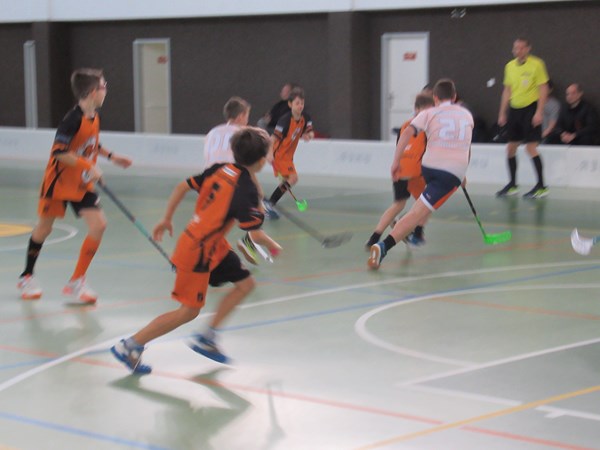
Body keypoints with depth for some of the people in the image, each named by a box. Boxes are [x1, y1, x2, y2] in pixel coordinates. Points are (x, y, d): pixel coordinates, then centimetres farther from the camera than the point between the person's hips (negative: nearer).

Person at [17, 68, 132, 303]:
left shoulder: (95, 117, 0)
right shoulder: (73, 119, -24)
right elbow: (59, 151, -28)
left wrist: (111, 156, 10)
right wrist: (89, 166, -30)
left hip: (82, 184, 6)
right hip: (58, 181, -6)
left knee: (98, 224, -10)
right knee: (44, 227, 10)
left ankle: (76, 282, -1)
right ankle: (27, 277, 32)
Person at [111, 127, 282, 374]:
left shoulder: (221, 170, 1)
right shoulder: (246, 189, -22)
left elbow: (182, 186, 5)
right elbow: (255, 234, -22)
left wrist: (167, 219, 16)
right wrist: (272, 245, -1)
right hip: (198, 251, -9)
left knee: (245, 283, 12)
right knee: (188, 311, -2)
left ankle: (206, 339, 17)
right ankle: (130, 346, 4)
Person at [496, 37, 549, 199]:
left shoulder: (536, 64, -8)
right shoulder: (510, 66, 9)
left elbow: (543, 89, -9)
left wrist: (539, 112, -16)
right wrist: (502, 113, 13)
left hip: (530, 109, -6)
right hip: (514, 109, 6)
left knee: (531, 147, -10)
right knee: (511, 148, 7)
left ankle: (541, 186, -2)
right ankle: (512, 185, 19)